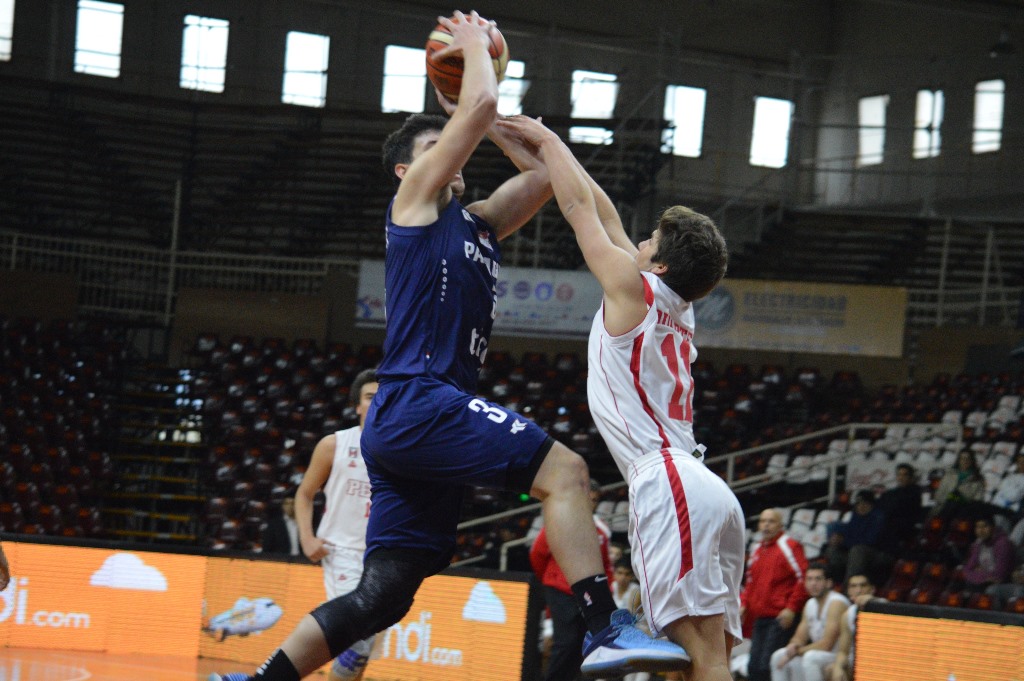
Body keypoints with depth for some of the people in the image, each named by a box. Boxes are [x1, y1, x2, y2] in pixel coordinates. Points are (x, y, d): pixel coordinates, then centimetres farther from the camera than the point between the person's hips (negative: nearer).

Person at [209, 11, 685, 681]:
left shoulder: (477, 222, 28)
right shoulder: (415, 197, 6)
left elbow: (547, 172, 28)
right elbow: (480, 106, -3)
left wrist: (487, 118, 28)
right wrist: (475, 44, 14)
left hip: (409, 425, 9)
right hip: (416, 403, -9)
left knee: (383, 595, 5)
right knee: (564, 468, -19)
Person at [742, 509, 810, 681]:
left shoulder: (789, 546, -5)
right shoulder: (757, 551, 19)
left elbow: (803, 578, -10)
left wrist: (791, 608, -15)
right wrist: (744, 603, 14)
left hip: (780, 618, -8)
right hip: (759, 618, 8)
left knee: (767, 665, -16)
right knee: (754, 666, 5)